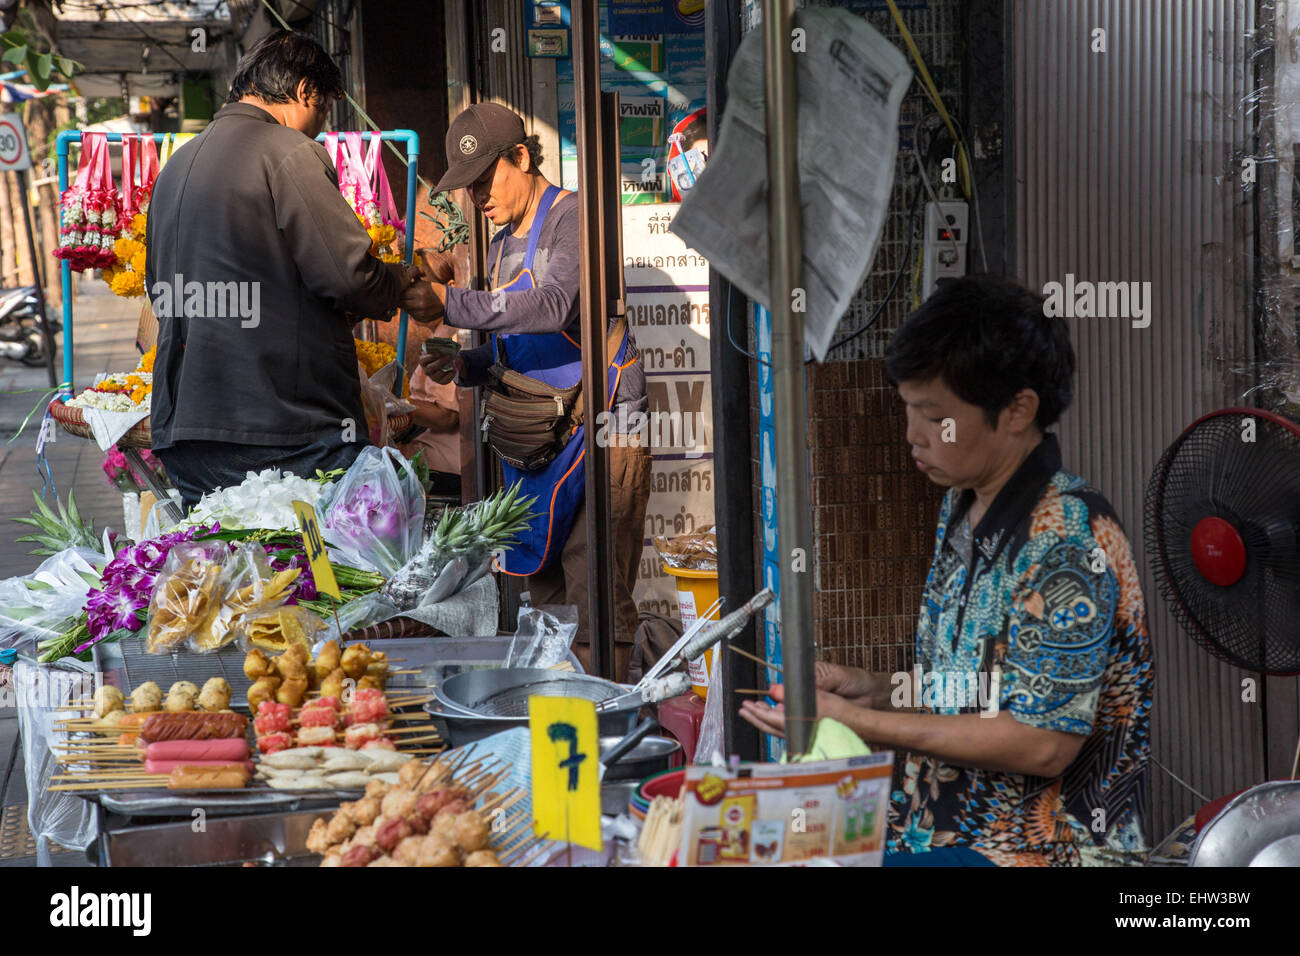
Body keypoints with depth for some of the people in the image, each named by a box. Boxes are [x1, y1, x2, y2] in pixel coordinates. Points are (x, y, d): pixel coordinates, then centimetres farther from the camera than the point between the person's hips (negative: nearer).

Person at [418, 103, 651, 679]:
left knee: (593, 580, -12)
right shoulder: (502, 247, 19)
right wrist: (463, 366, 5)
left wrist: (450, 301, -30)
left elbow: (554, 306, -26)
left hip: (602, 420, -9)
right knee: (543, 579, 8)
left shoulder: (574, 218, -8)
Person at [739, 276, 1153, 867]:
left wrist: (854, 722, -18)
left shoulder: (1066, 536, -19)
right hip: (939, 828, 9)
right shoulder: (961, 507, 10)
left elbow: (1043, 744, -22)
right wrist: (880, 690, 2)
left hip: (1048, 848, -9)